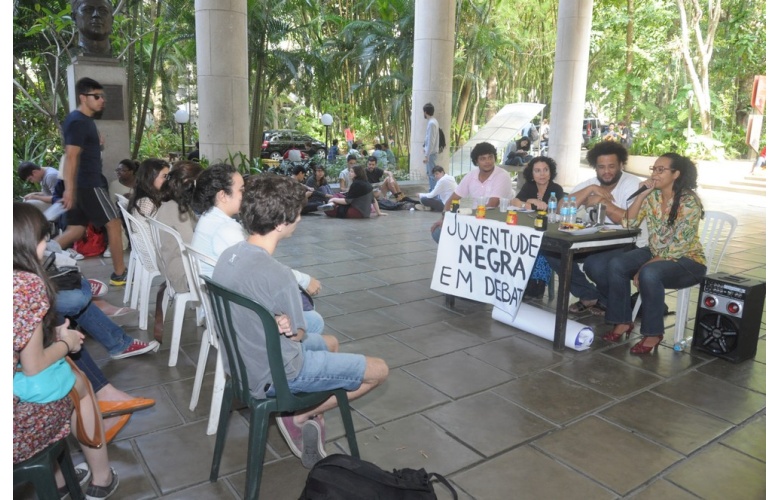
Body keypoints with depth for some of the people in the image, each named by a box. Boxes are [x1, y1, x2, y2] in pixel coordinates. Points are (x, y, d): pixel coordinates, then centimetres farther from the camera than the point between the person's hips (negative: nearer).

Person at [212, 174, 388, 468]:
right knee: (378, 370, 4)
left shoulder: (228, 255, -5)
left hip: (246, 362, 8)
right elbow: (298, 334, -16)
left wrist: (278, 325, -12)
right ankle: (300, 416, 7)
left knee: (329, 344, 32)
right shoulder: (277, 274, -31)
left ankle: (305, 418, 19)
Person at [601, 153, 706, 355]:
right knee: (617, 264, -19)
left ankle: (653, 333, -18)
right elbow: (629, 223, -4)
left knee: (649, 274, -35)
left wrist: (644, 267, -24)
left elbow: (677, 246, -22)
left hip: (688, 260, -6)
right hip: (656, 253, 6)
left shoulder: (689, 202, -19)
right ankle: (623, 321, -7)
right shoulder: (652, 195, 0)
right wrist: (641, 195, -14)